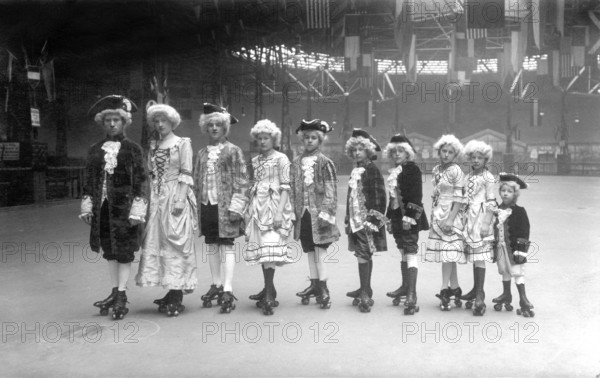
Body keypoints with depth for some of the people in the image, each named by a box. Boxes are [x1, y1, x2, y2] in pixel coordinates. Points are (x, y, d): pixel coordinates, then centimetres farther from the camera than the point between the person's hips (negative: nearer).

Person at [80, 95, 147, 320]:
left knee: (124, 251, -1)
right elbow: (89, 181, 12)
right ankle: (115, 293, 21)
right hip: (102, 208, 5)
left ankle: (122, 296, 5)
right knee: (109, 251, 11)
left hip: (123, 207, -4)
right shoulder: (95, 150, 10)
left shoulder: (133, 150, -2)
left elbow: (139, 181, -5)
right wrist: (87, 206, 5)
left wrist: (137, 210, -11)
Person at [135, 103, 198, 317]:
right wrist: (149, 199, 6)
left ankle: (177, 295, 0)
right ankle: (172, 291, 11)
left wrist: (181, 199, -15)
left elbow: (186, 175, -6)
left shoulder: (183, 144, 0)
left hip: (176, 196, -6)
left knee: (176, 242, -5)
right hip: (157, 198, 6)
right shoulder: (153, 146, 15)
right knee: (157, 243, 3)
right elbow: (151, 175, 14)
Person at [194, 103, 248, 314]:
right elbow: (196, 181, 15)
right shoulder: (202, 153, 12)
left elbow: (241, 181, -7)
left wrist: (236, 207, -13)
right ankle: (216, 285, 23)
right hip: (206, 206, 5)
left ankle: (228, 290, -3)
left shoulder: (233, 151, -2)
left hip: (225, 206, -5)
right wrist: (196, 205, 10)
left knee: (227, 245, -5)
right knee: (212, 246, 11)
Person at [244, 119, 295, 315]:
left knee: (269, 250, -12)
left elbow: (285, 187, -6)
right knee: (262, 252, 8)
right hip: (257, 207, 6)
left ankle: (269, 296, -9)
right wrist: (248, 210, 12)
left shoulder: (281, 159, -1)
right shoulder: (255, 161, 16)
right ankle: (270, 290, 19)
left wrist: (280, 212, -15)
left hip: (273, 206, -6)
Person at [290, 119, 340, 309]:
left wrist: (326, 212, -14)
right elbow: (293, 189, 12)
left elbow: (330, 191, -7)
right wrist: (293, 212, 8)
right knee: (309, 251, 12)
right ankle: (314, 285, 23)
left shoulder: (324, 162, -4)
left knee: (320, 250, -4)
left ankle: (323, 288, 6)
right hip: (303, 213, 5)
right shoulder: (296, 163, 9)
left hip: (318, 213, -5)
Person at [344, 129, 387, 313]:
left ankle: (365, 293, -6)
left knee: (363, 255, -10)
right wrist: (348, 220, 18)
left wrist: (374, 218, -17)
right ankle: (365, 290, 20)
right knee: (365, 256, 13)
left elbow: (379, 195, -13)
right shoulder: (355, 171, 15)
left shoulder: (372, 169, -8)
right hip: (356, 219, 8)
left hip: (367, 219, -8)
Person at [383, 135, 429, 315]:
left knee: (411, 253, -10)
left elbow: (415, 195, -15)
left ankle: (412, 295, -12)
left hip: (409, 218, -8)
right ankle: (405, 287, 28)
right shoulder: (394, 172, 16)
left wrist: (410, 217, -20)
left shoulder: (412, 169, -8)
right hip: (398, 218, 8)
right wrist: (390, 218, 18)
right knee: (403, 253, 16)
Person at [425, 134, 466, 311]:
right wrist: (433, 215, 13)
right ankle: (455, 288, 17)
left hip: (450, 216, -6)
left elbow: (459, 198, -12)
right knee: (447, 255, 9)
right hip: (437, 216, 7)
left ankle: (445, 291, -4)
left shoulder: (456, 171, -9)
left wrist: (450, 219, -18)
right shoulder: (436, 169, 11)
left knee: (448, 253, -7)